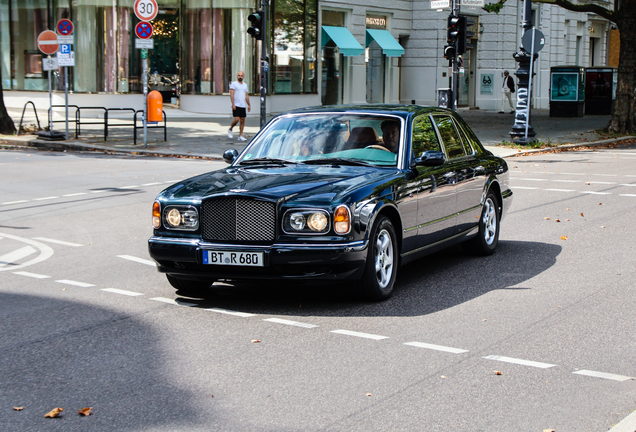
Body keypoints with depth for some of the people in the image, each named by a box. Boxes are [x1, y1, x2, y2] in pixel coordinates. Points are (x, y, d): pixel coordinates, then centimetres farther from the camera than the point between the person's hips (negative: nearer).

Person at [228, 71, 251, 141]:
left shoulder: (245, 85, 17)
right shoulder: (234, 84, -2)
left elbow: (246, 96, 21)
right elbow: (231, 94, -9)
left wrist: (249, 105, 15)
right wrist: (233, 104, -18)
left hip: (243, 106, 6)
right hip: (236, 106, -6)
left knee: (242, 121, 2)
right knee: (236, 119, -14)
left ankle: (240, 136, 6)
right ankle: (230, 129, 12)